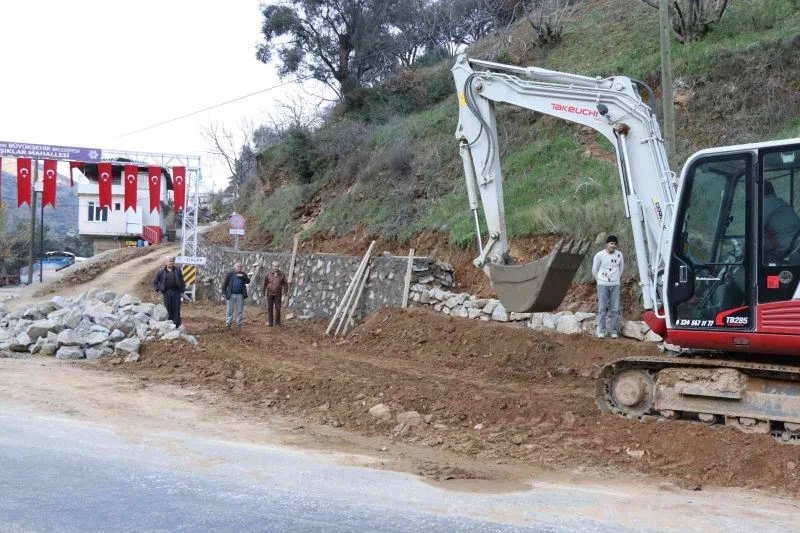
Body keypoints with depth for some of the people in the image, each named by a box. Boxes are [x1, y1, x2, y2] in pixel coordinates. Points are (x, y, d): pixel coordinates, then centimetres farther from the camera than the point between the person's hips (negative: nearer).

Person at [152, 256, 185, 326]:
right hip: (167, 292, 0)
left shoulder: (177, 270, 5)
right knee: (168, 309, 1)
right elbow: (155, 281, 13)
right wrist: (158, 289, 3)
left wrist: (182, 291, 2)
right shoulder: (162, 272, 3)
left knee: (176, 308, -1)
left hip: (176, 292, 0)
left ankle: (176, 324, 4)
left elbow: (181, 281, 7)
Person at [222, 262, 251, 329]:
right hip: (231, 295, -2)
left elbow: (248, 281, -6)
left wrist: (242, 276, -18)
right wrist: (224, 292, -4)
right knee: (229, 310, 2)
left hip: (240, 295, 2)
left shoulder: (243, 274, 8)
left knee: (239, 311, 6)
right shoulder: (230, 274, 2)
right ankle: (228, 323, 9)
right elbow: (225, 283, 2)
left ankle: (238, 324, 14)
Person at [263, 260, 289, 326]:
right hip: (270, 293, 0)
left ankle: (277, 322, 10)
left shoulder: (282, 274, -1)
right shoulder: (269, 274, -2)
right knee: (269, 308, -1)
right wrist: (263, 291, 2)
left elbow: (285, 284, 1)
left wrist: (286, 291, -9)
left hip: (278, 294, 0)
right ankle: (269, 322, 3)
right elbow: (265, 283, 2)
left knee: (278, 308, 1)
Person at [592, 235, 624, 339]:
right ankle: (601, 331, 1)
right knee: (602, 308, -3)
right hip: (602, 285, -2)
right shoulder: (599, 255, -7)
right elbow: (594, 270, 6)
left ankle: (614, 331, 8)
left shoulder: (619, 255, 1)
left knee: (615, 309, 1)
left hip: (615, 285, 2)